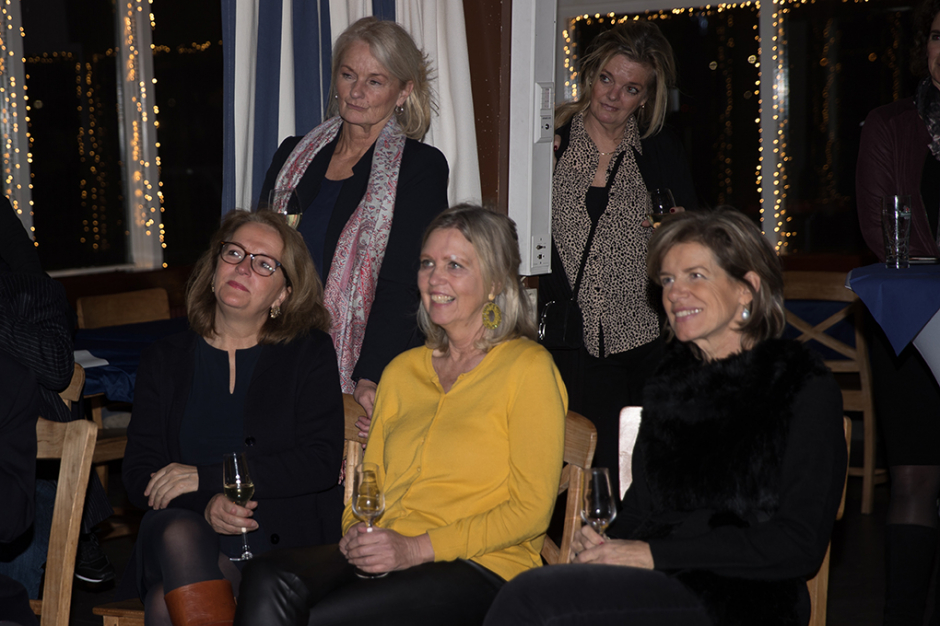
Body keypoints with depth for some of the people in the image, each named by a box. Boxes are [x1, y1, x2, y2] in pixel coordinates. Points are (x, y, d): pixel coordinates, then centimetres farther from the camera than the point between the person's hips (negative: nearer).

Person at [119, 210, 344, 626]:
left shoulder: (310, 352, 9)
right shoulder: (164, 361, 17)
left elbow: (322, 463, -5)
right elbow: (139, 474, 8)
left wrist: (205, 476, -11)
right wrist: (204, 505, -15)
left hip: (280, 544, -3)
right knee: (179, 531, -35)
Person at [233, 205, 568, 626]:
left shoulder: (528, 367, 1)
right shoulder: (401, 370, 21)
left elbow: (531, 510, -5)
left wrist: (416, 548, -12)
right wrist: (356, 531, 0)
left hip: (478, 570, -5)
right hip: (384, 559, 5)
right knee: (268, 580, -26)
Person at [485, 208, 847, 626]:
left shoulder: (805, 388, -1)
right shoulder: (668, 381, 19)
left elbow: (799, 545, -9)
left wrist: (655, 554, -12)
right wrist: (602, 543, -1)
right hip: (660, 584, 5)